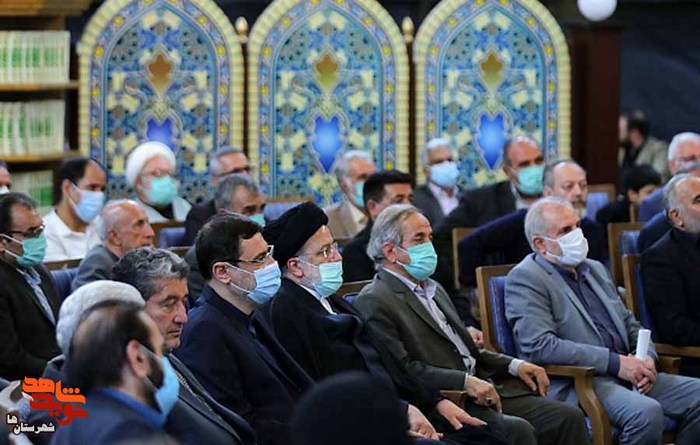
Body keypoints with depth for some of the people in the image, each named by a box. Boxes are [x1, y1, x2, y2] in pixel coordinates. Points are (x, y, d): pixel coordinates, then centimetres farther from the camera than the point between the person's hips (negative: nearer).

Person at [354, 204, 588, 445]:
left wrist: (514, 365, 11)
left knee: (568, 418, -8)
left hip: (482, 391, 9)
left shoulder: (433, 289, 24)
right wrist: (465, 381, -20)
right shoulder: (374, 302, -5)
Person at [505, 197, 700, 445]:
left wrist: (647, 358, 1)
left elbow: (629, 324, 25)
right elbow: (539, 346, -17)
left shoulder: (595, 269, 22)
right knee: (646, 412, -33)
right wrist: (615, 362, -18)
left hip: (627, 376, 8)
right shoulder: (525, 279, -4)